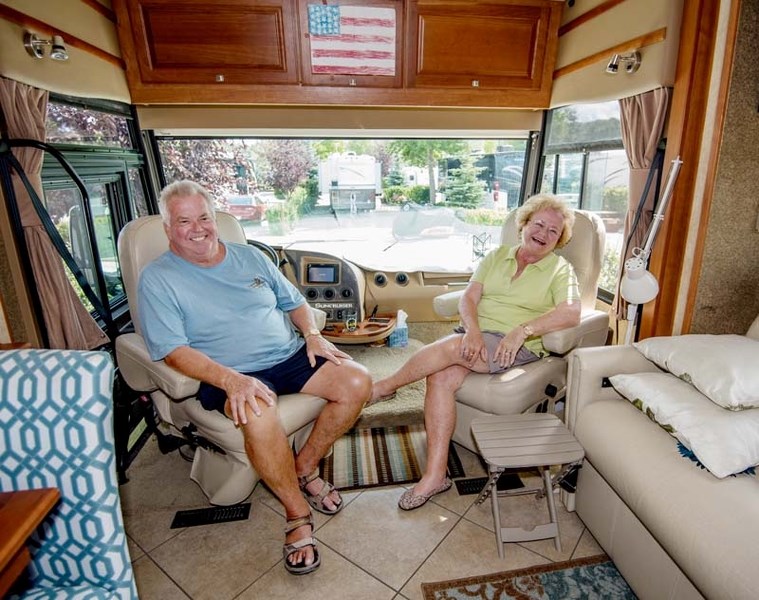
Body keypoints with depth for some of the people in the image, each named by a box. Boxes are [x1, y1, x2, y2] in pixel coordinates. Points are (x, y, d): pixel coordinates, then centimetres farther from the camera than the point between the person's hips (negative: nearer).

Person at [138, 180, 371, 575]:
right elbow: (173, 350, -12)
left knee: (356, 382, -14)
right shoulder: (157, 280, -1)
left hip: (292, 357, 5)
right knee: (258, 413, -37)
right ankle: (297, 514, -10)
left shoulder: (249, 256, 14)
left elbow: (293, 301, 19)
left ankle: (305, 467, 8)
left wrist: (313, 335, -1)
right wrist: (230, 379, -27)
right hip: (231, 376, -5)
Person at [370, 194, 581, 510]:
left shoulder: (561, 270, 7)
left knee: (450, 347, -30)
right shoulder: (497, 256, 17)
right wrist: (472, 330, -14)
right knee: (440, 378, -26)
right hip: (474, 336, 4)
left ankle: (384, 387, -5)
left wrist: (521, 330, -24)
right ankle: (435, 474, -16)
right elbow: (469, 297, 6)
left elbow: (571, 313, -11)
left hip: (516, 346, -4)